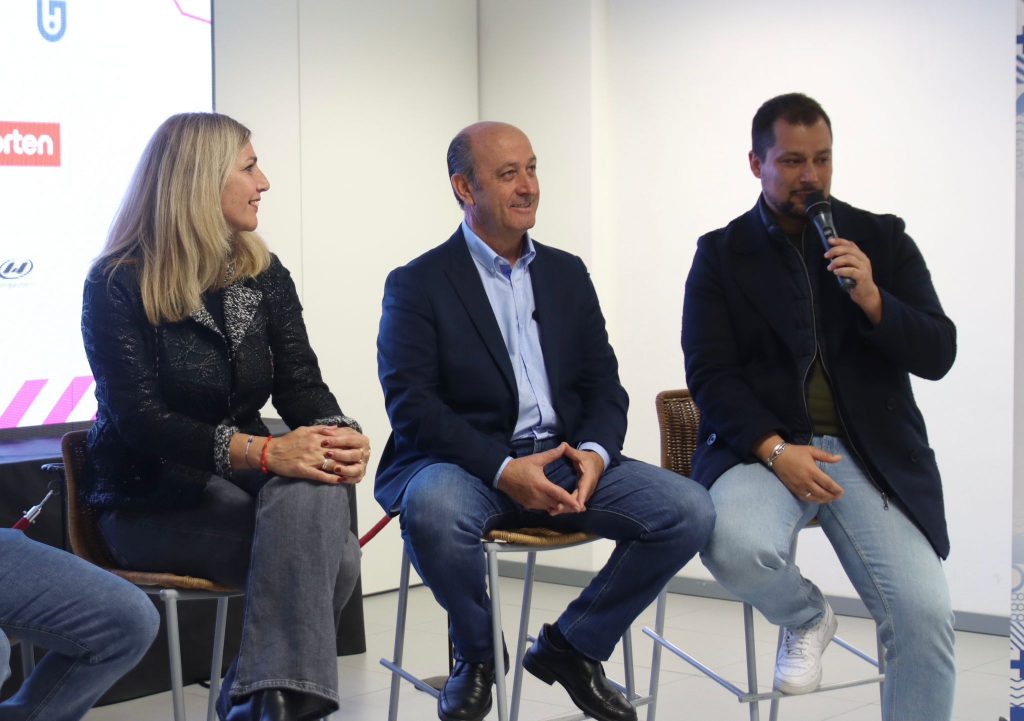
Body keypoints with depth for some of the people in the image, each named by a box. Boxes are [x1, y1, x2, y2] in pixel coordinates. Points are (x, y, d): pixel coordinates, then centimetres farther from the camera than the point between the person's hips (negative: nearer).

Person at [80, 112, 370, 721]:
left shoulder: (264, 276, 9)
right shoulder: (119, 284, -8)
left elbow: (301, 384, 2)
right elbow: (139, 419, -18)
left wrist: (339, 433, -23)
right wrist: (262, 451, -32)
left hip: (240, 481, 5)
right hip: (153, 502, -5)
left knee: (315, 487, -31)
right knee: (334, 552, -28)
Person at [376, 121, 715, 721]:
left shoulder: (567, 274, 16)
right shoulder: (418, 284, 1)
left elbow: (604, 386, 12)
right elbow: (410, 402, -10)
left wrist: (595, 453, -11)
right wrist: (503, 469, -22)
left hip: (566, 460, 4)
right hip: (464, 463, -4)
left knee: (689, 510, -18)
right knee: (433, 509, -39)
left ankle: (571, 645, 3)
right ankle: (477, 653, -6)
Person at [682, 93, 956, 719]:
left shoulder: (883, 239, 8)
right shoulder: (722, 255, 6)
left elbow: (937, 355, 3)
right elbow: (710, 376, -1)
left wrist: (871, 299, -15)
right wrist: (776, 450, -17)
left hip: (873, 452, 1)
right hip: (765, 446, 0)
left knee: (925, 615, -21)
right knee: (733, 544, -34)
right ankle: (805, 618, 2)